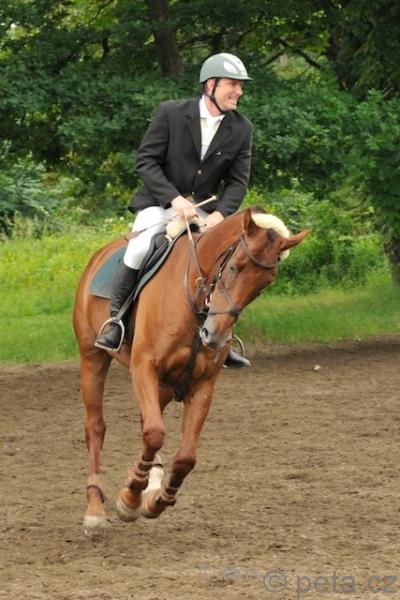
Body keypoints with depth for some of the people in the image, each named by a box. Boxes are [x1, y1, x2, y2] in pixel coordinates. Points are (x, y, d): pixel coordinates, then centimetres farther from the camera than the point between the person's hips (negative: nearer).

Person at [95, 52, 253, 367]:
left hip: (205, 208, 4)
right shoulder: (170, 113, -11)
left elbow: (237, 181, 0)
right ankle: (115, 319, -14)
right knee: (140, 249, -31)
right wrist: (174, 199, -23)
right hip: (161, 202, -4)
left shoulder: (241, 129, -1)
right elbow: (146, 160, -11)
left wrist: (221, 214, -19)